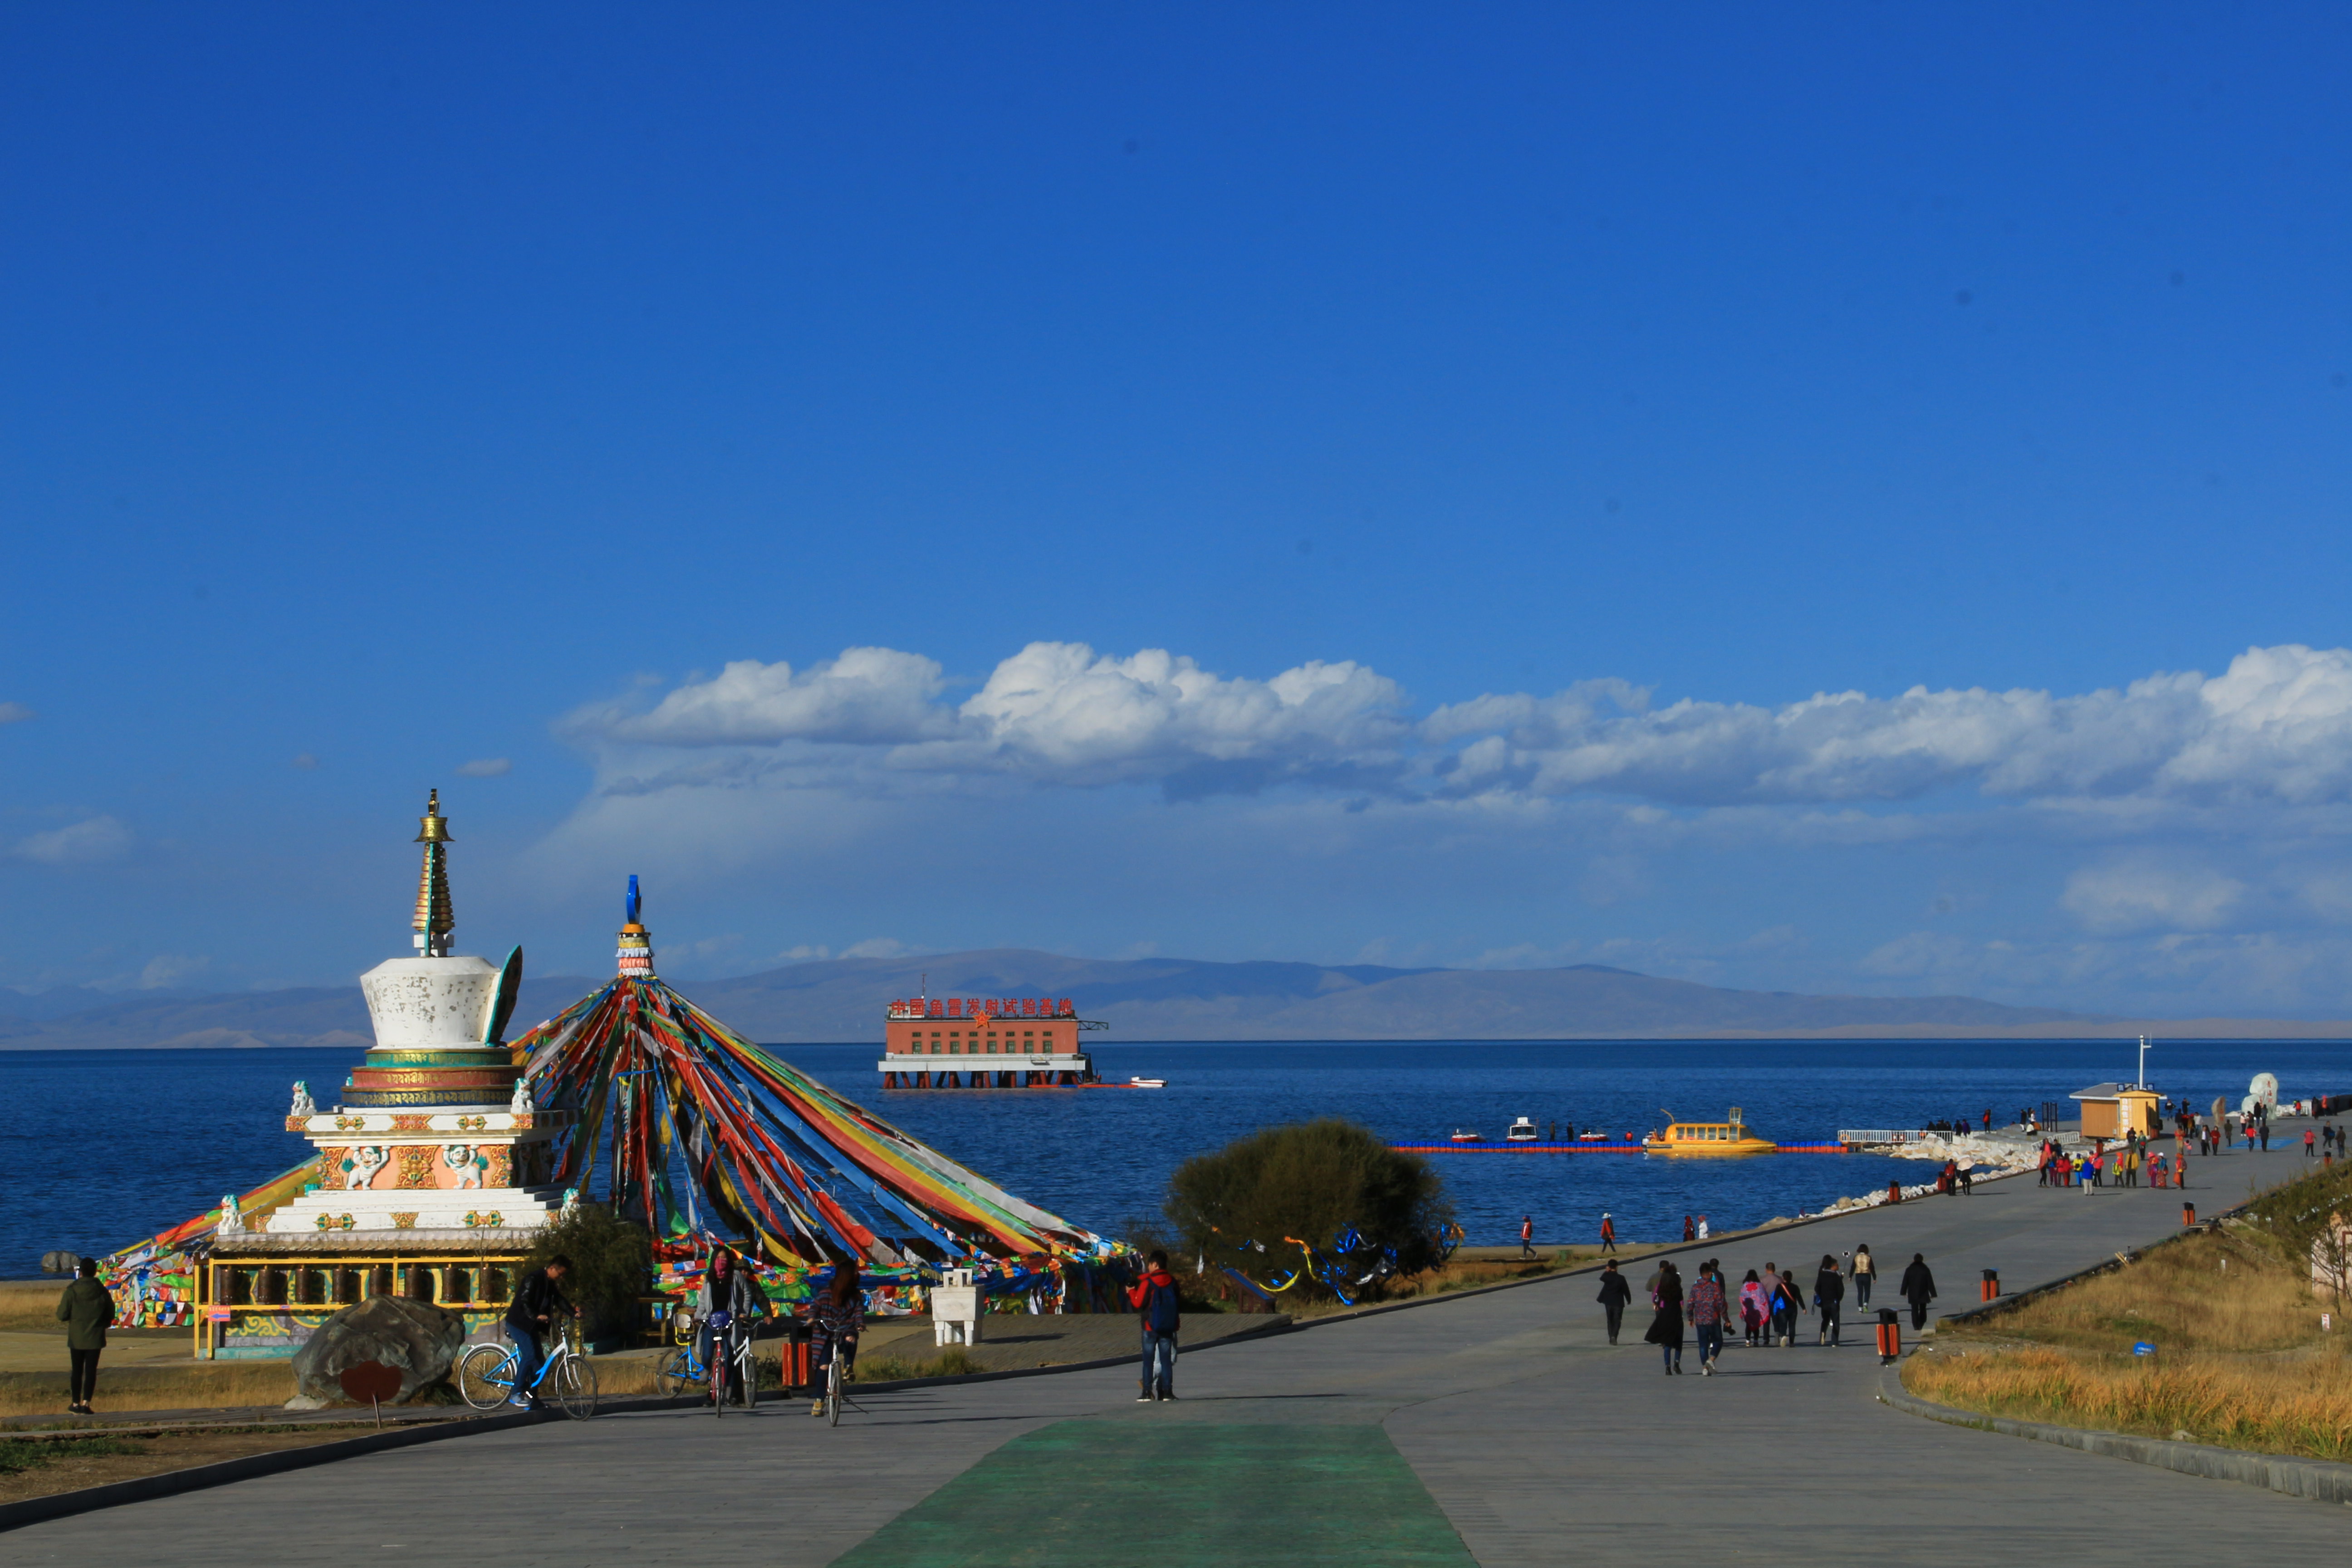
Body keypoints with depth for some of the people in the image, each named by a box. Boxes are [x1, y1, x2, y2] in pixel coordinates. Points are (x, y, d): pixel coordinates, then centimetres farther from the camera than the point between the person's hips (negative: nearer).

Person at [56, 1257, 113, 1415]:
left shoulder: (72, 1291, -12)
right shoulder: (102, 1292, -5)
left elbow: (62, 1316, -9)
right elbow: (110, 1315, 4)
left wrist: (60, 1305, 12)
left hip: (76, 1338, -1)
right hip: (95, 1338, 1)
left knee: (76, 1371, 10)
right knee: (91, 1371, 5)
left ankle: (76, 1404, 14)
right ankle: (86, 1403, -2)